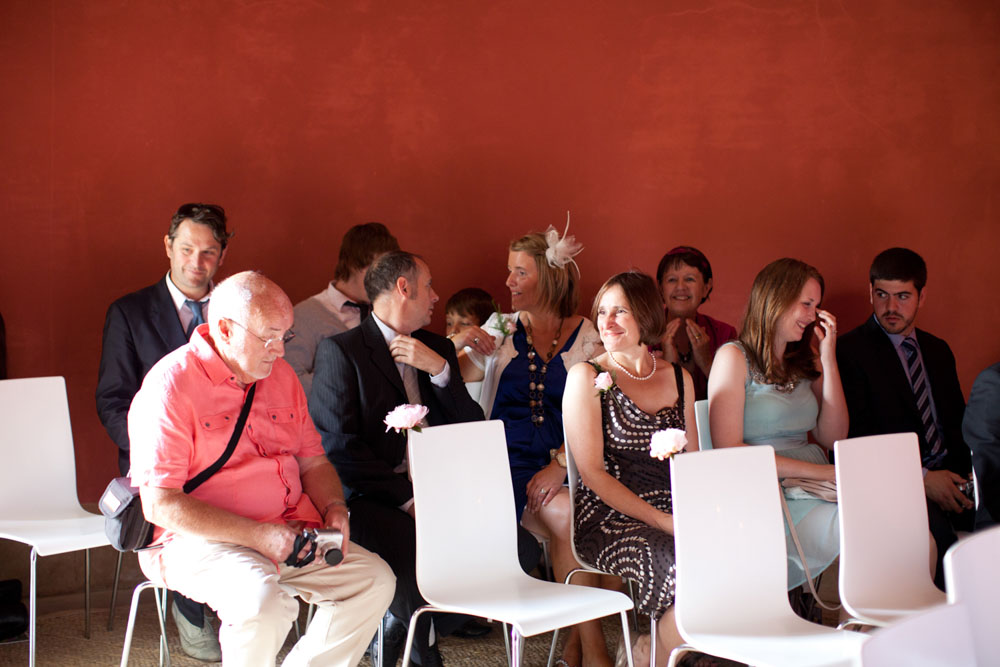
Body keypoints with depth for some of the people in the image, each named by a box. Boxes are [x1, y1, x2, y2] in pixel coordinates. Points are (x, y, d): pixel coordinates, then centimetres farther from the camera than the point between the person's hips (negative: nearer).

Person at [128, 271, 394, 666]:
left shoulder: (280, 374, 10)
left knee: (375, 579, -8)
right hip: (197, 541, -7)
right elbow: (159, 504, -19)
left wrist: (334, 508, -4)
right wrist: (259, 535, -22)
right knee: (264, 602, -34)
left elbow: (313, 462, 19)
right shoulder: (171, 385, -13)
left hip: (289, 534, 7)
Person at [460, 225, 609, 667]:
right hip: (508, 461, 0)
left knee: (573, 521, -31)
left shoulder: (586, 337, 8)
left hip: (564, 467, 0)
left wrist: (560, 464, -15)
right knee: (564, 515, -29)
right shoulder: (500, 329, 11)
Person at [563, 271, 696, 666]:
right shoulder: (587, 377, 1)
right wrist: (661, 521, -13)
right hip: (610, 519, -5)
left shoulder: (679, 378, 15)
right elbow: (592, 474, -5)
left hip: (673, 517, 5)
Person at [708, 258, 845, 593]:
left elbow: (832, 438, 12)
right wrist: (819, 471, -15)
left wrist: (828, 359, 7)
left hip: (814, 488, 6)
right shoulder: (734, 357, 0)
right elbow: (728, 451, -10)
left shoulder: (806, 362, 21)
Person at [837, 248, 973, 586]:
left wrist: (969, 472, 0)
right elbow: (854, 438, -8)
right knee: (936, 525, -34)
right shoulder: (850, 351, 0)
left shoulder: (938, 351, 21)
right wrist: (922, 479, -15)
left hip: (948, 475, 6)